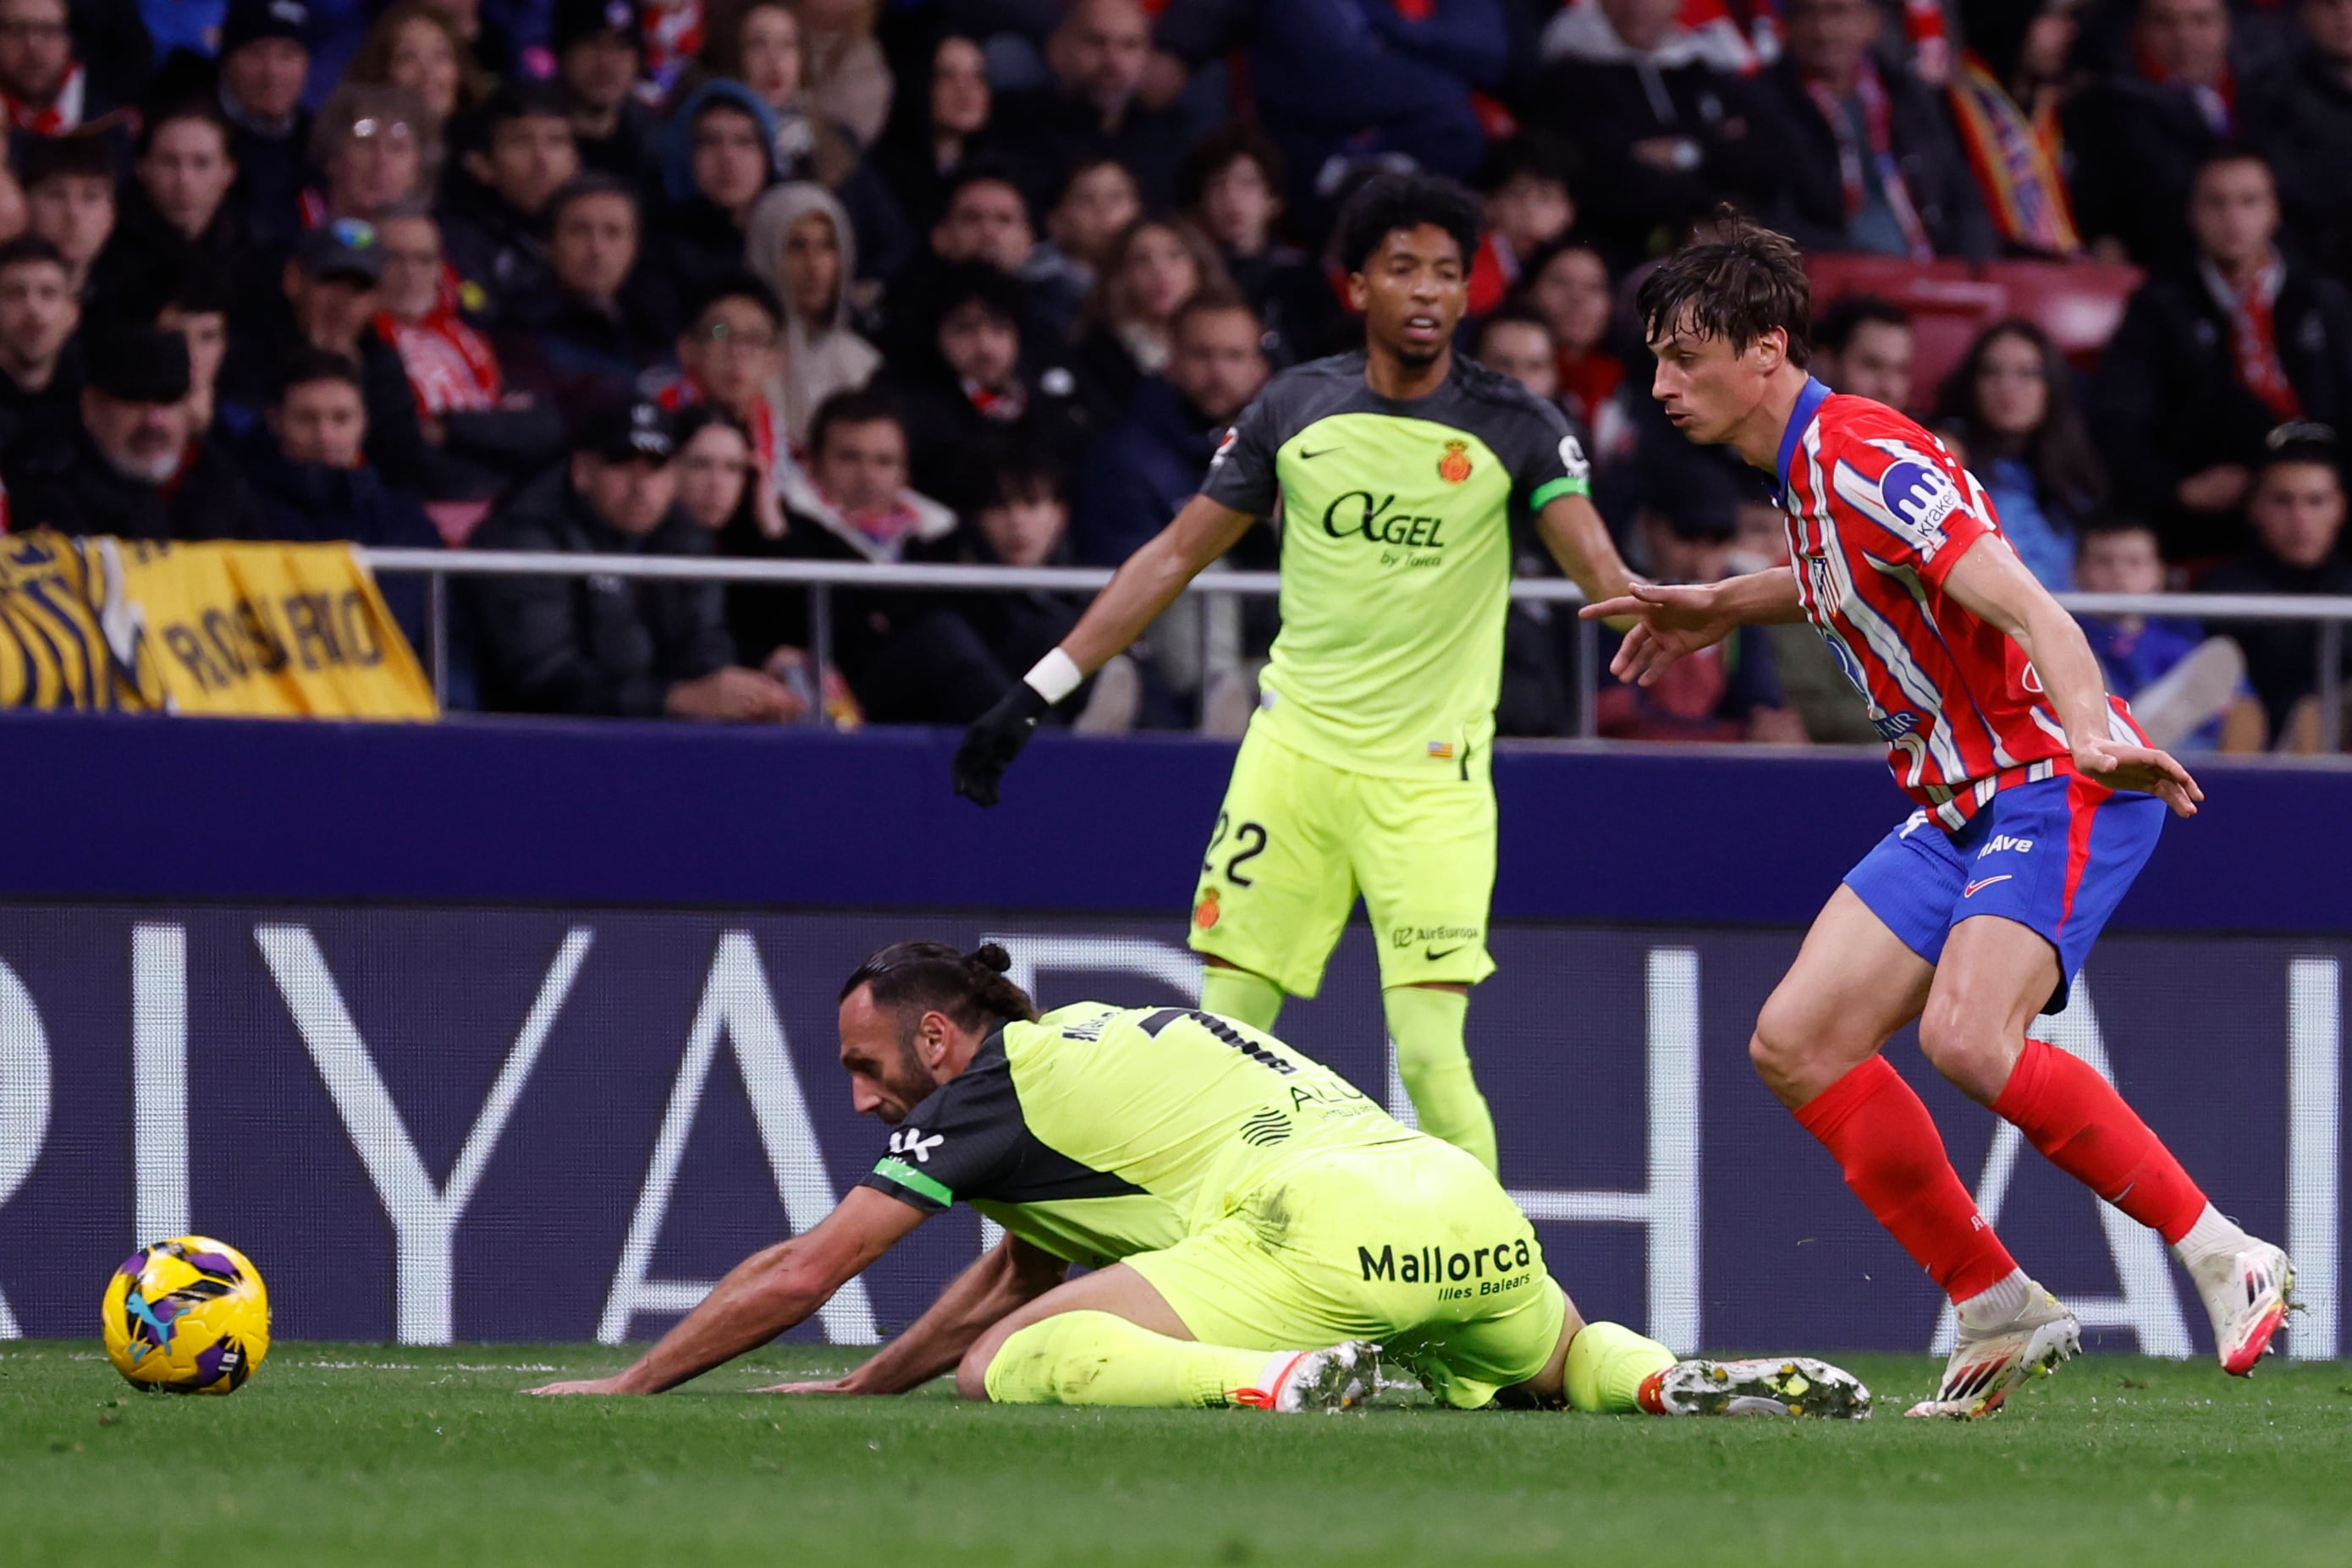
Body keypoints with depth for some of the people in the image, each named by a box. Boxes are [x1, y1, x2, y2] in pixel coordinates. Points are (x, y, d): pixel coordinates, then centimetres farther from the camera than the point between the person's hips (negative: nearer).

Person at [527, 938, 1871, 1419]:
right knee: (1569, 1362, 38)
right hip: (1474, 1211, 9)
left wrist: (625, 1388, 19)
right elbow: (1014, 1275, 45)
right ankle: (1694, 1384, 3)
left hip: (1330, 1225, -9)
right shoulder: (1090, 1048, 33)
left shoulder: (996, 1083, 9)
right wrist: (853, 1391, 44)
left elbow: (798, 1276, 10)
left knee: (1004, 1371, -8)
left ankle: (1287, 1383, -30)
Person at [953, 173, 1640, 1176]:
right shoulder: (1295, 408, 4)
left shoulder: (1515, 429, -3)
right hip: (1293, 748, 3)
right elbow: (1176, 556, 11)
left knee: (1431, 1053, -14)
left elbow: (1596, 565, -14)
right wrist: (1036, 693, 9)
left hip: (1430, 776, -3)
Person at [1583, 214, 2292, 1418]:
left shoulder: (1865, 458, -18)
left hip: (2056, 789, -10)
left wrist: (2091, 733, -45)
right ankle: (1999, 1312, 9)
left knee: (1966, 1037, -30)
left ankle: (2227, 1260, -19)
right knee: (1796, 1045, 2)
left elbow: (2026, 609, -29)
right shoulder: (1807, 470, 10)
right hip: (1960, 806, 10)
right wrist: (1718, 608, 34)